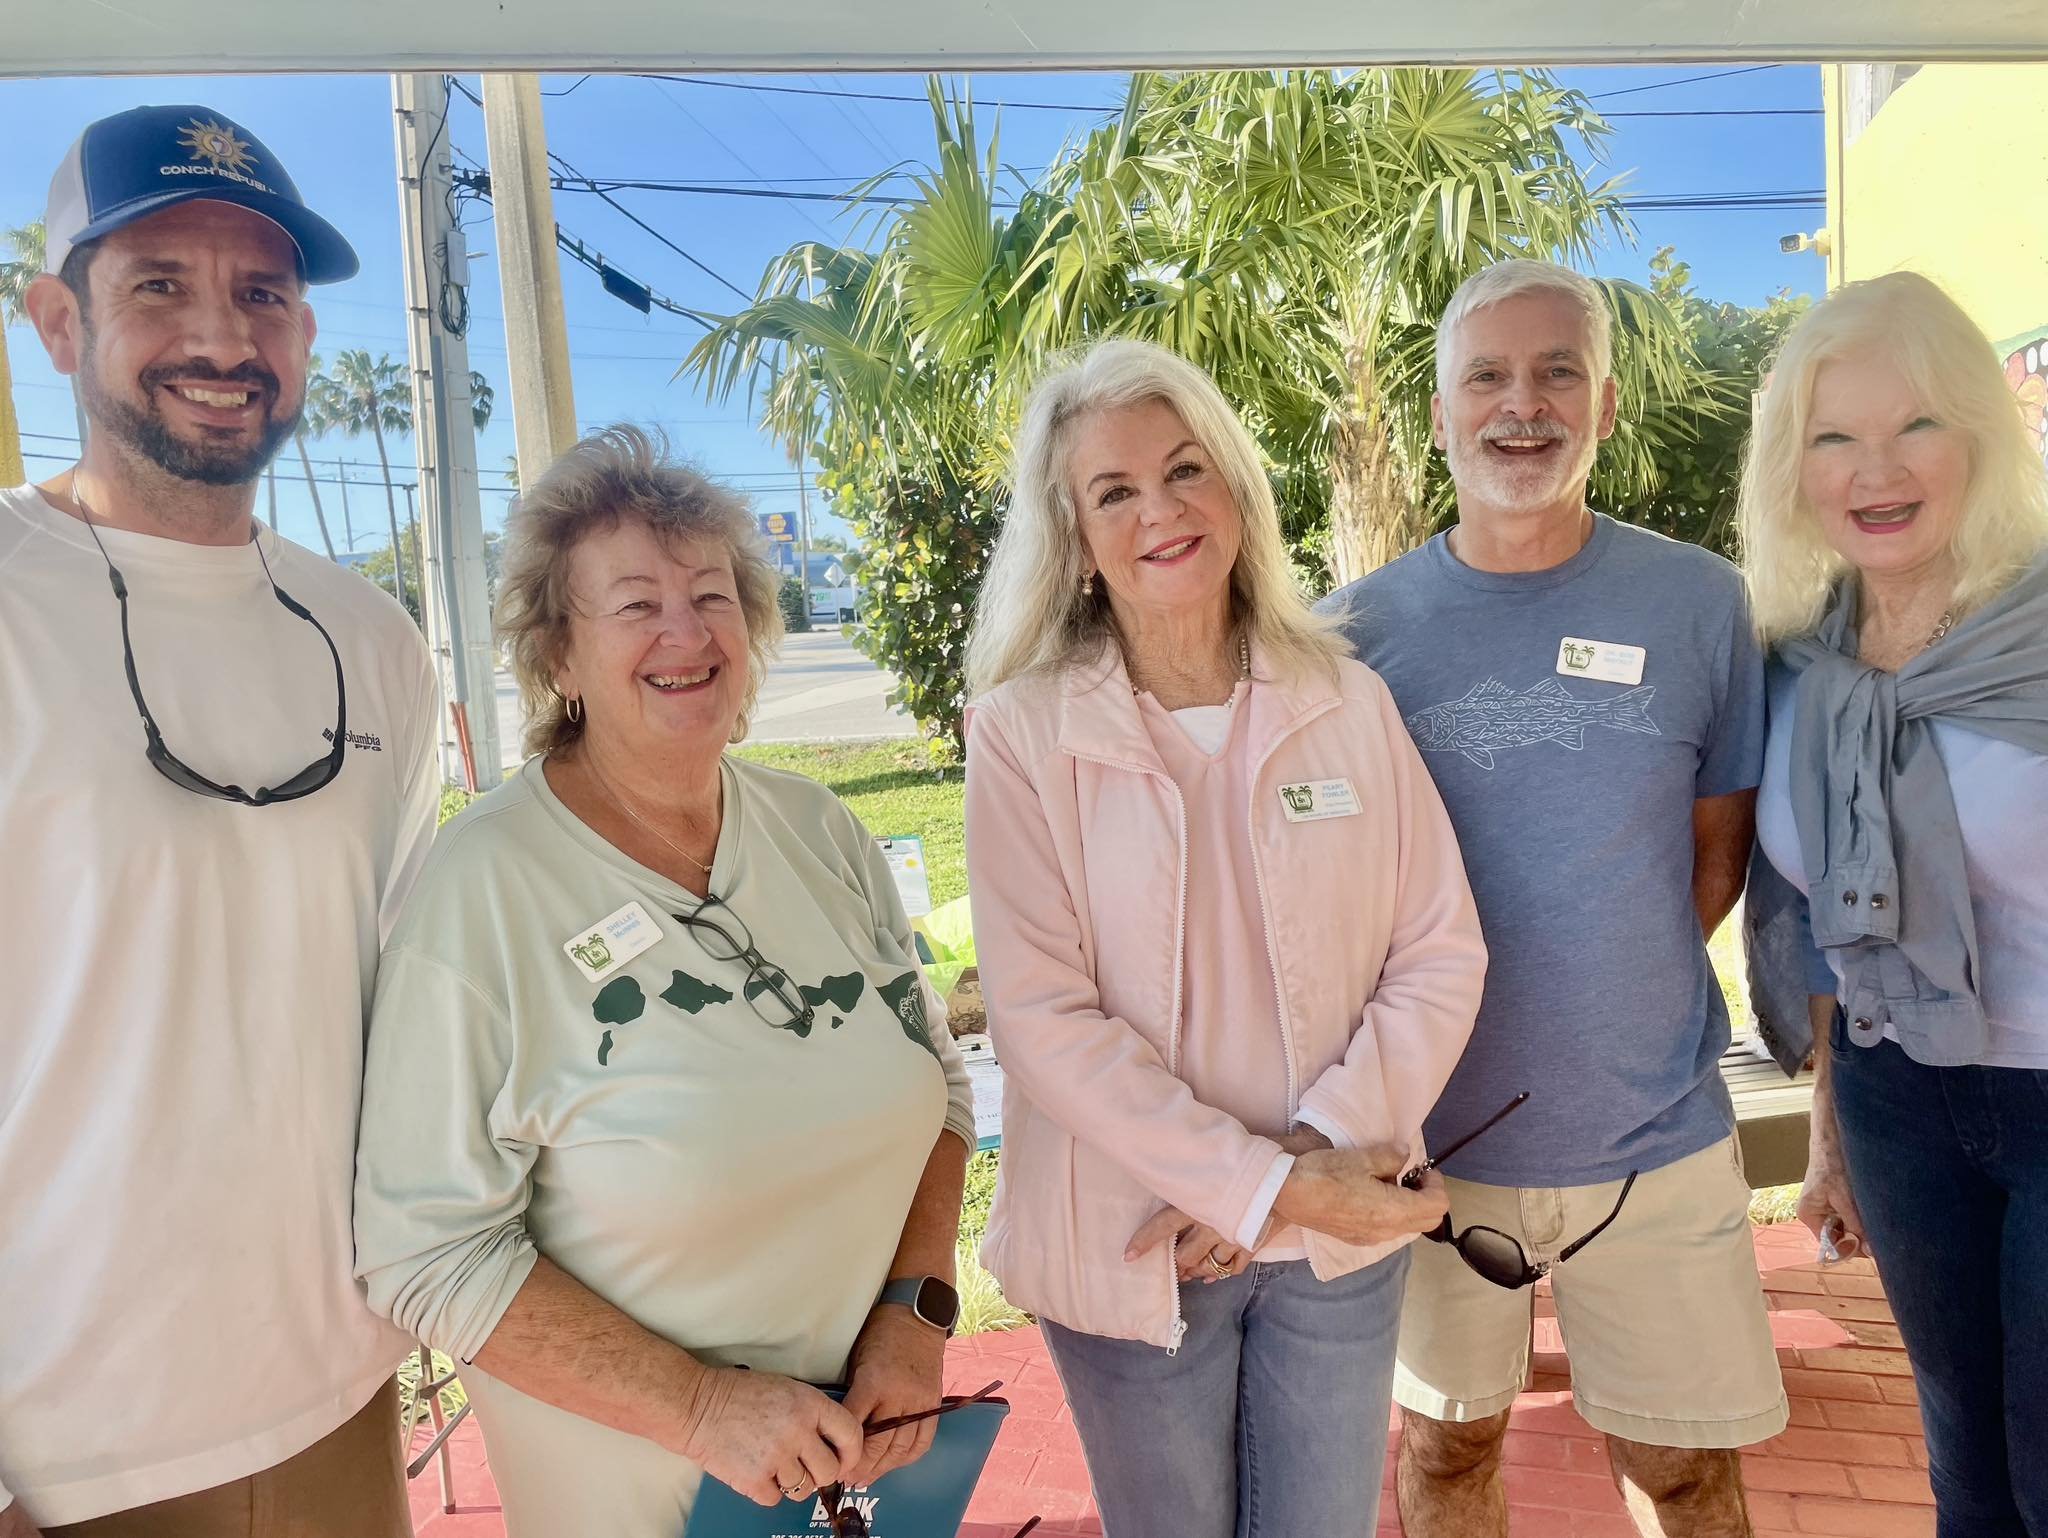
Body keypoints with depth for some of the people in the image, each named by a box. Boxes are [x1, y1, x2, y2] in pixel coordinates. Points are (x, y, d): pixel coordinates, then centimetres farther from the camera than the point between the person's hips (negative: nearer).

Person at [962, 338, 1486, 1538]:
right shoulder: (1026, 732, -11)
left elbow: (1441, 956, -3)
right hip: (1131, 1248, -2)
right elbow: (1044, 1018, -16)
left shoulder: (1349, 703, -3)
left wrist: (1321, 1149, -15)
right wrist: (1261, 1184, -18)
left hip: (1342, 1236, 2)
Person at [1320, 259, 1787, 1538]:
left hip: (1654, 1136, 0)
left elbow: (1719, 845, 6)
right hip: (1427, 1136, 0)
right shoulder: (1358, 629, -5)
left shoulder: (1701, 603, -4)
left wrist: (1616, 998, -2)